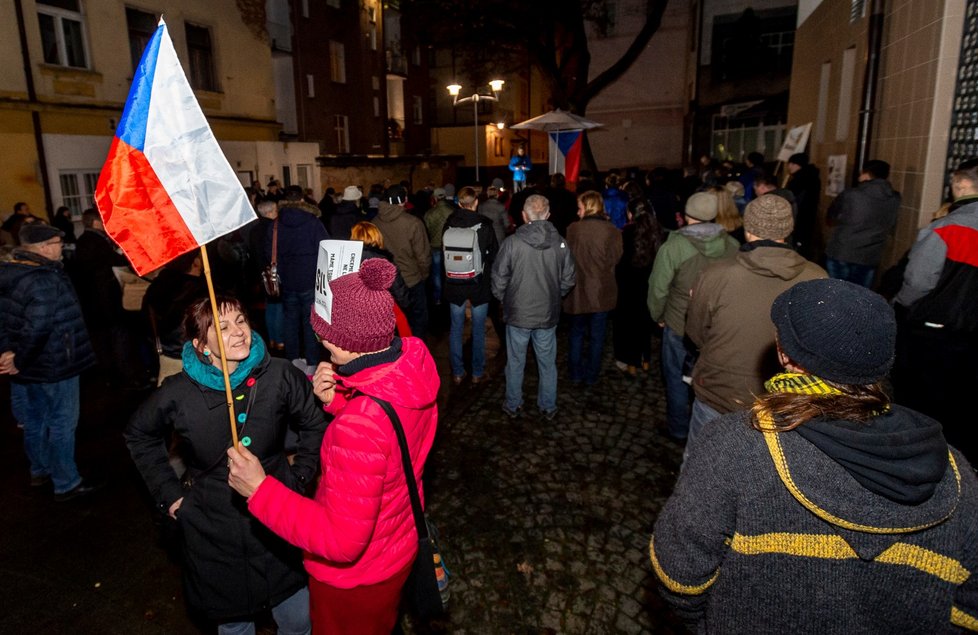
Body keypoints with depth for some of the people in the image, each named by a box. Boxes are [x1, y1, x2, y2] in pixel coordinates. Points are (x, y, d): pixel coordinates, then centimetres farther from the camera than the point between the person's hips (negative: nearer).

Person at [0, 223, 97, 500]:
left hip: (29, 367, 9)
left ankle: (40, 471, 41)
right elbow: (37, 328, -31)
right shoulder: (46, 281, -26)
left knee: (35, 422, 23)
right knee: (62, 424, 4)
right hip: (54, 367, -9)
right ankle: (66, 484, 16)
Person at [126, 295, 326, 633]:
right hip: (214, 532, 0)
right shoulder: (178, 394, -12)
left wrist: (299, 478, -3)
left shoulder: (279, 376, -14)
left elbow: (316, 424, 1)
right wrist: (168, 492, 5)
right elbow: (139, 434, 10)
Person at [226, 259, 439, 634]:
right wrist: (337, 400, -14)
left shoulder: (360, 426, -42)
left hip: (354, 575, -6)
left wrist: (260, 490, -30)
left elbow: (342, 540, -34)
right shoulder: (415, 360, -18)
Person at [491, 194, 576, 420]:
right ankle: (548, 407, 30)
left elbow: (499, 277, -10)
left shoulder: (512, 242, -16)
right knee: (547, 363, 17)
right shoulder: (560, 243, -9)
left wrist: (504, 299, 9)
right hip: (548, 315, 2)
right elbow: (568, 279, -1)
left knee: (515, 362, 15)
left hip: (517, 314, -1)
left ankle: (513, 406, 30)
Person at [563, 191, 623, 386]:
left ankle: (576, 374, 24)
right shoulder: (613, 231, -10)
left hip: (578, 291, 0)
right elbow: (614, 260, -5)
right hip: (602, 292, 0)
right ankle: (591, 375, 22)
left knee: (577, 333, 17)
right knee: (597, 335, 13)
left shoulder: (573, 229, -11)